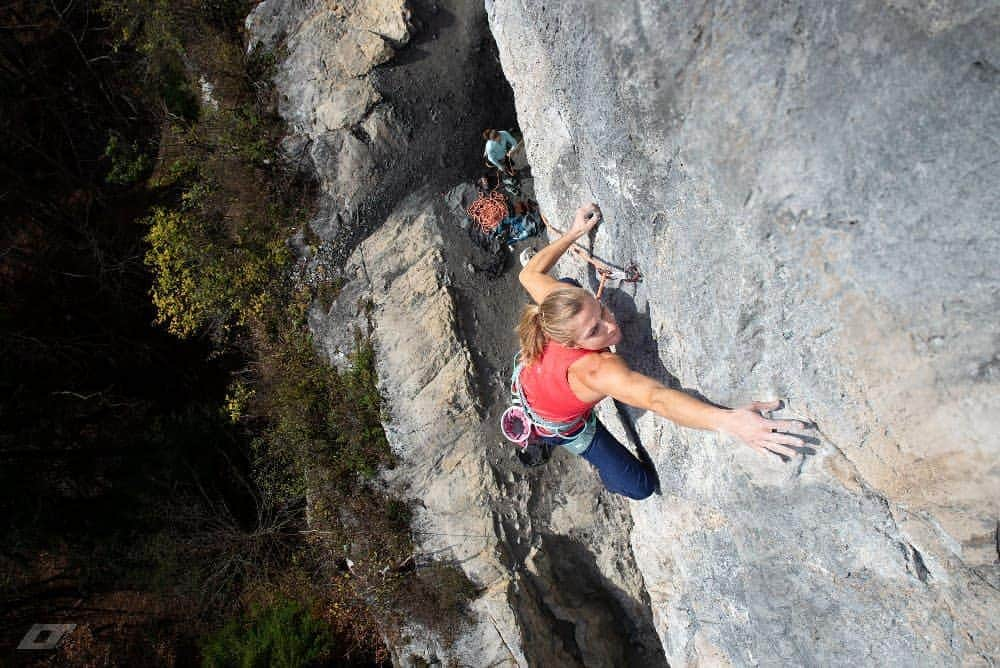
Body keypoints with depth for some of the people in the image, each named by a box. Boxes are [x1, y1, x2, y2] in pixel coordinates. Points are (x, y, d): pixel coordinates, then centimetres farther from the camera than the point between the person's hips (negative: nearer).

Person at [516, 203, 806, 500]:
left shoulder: (560, 300, -33)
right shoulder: (598, 370, -50)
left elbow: (529, 273, -12)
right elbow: (656, 398, -66)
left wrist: (574, 232, -7)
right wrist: (730, 420, -80)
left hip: (528, 382, 6)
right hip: (559, 428, -5)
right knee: (641, 486, 0)